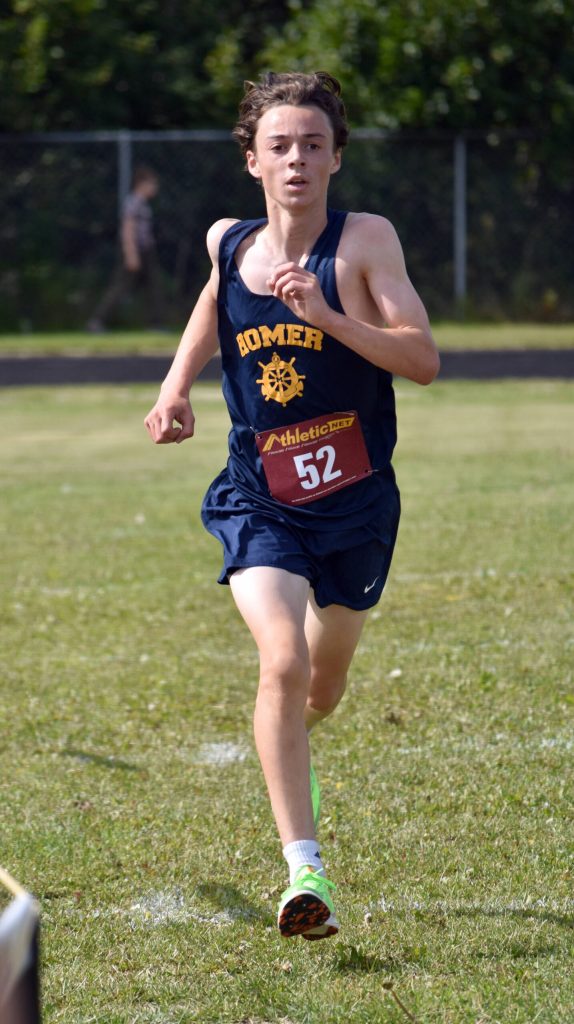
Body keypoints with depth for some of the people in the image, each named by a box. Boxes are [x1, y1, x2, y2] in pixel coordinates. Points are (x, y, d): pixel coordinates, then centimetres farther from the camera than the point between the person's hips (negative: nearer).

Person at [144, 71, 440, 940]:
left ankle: (288, 742, 57)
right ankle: (305, 875, -24)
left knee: (322, 688, 18)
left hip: (356, 502, 0)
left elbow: (424, 360, -19)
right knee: (283, 661, -23)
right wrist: (174, 390, 9)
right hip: (259, 501, 0)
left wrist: (327, 314, -31)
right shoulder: (226, 243, 1)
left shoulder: (365, 241, -10)